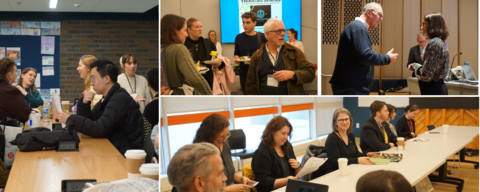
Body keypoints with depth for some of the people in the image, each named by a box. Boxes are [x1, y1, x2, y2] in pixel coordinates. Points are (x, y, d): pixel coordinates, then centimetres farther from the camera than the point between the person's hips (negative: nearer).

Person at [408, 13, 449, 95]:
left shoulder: (433, 43, -15)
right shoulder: (442, 42, 14)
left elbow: (426, 76, -20)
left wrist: (415, 66, -3)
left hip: (432, 92, -10)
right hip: (440, 89, 10)